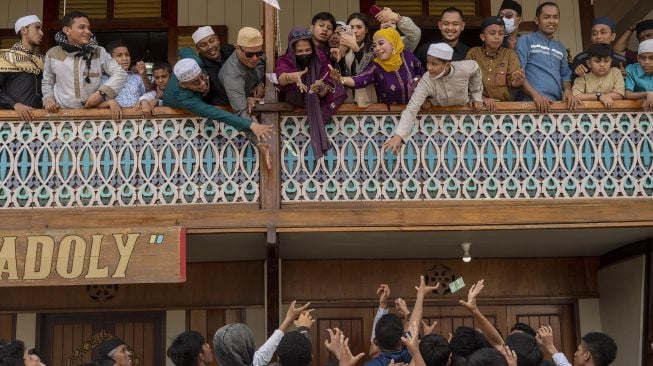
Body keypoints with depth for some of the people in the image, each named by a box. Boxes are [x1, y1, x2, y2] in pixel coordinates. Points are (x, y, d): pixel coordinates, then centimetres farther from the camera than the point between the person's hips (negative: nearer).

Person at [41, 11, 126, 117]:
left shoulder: (99, 52, 1)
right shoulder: (52, 54, 6)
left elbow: (121, 74, -1)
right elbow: (47, 82, 19)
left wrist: (101, 93, -11)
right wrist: (48, 99, 1)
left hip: (92, 111, 0)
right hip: (62, 112, 0)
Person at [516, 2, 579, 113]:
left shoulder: (560, 48, 23)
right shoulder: (526, 40, 4)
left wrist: (567, 91, 2)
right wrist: (535, 94, -16)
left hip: (557, 103, 5)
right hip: (532, 103, -5)